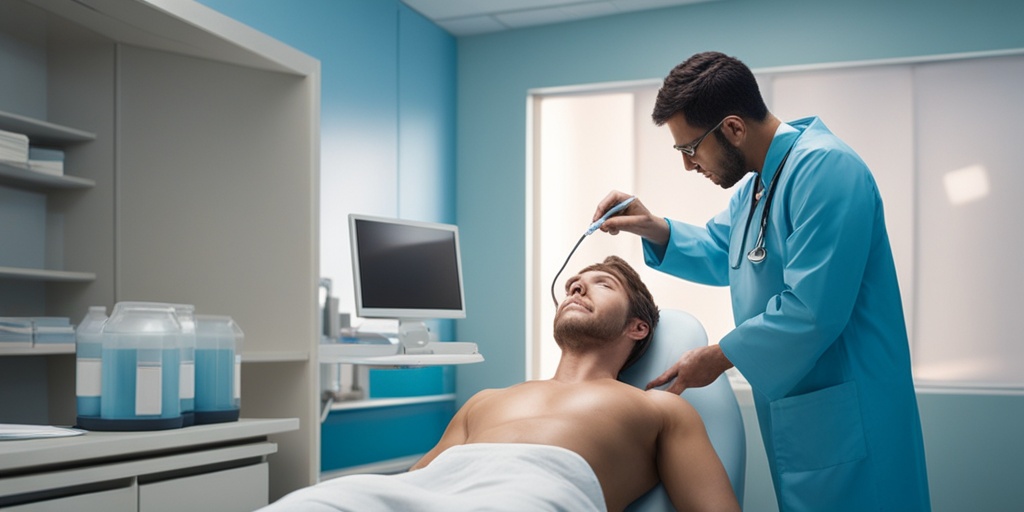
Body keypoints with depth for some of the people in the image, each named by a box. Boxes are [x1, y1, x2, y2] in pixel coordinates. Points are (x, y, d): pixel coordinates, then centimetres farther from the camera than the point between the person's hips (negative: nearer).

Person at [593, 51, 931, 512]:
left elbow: (812, 312, -27)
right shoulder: (754, 183, 12)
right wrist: (653, 229, 8)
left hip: (845, 422, -9)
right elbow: (720, 254, 27)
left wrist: (718, 358, -14)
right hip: (796, 412, 9)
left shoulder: (825, 169, -21)